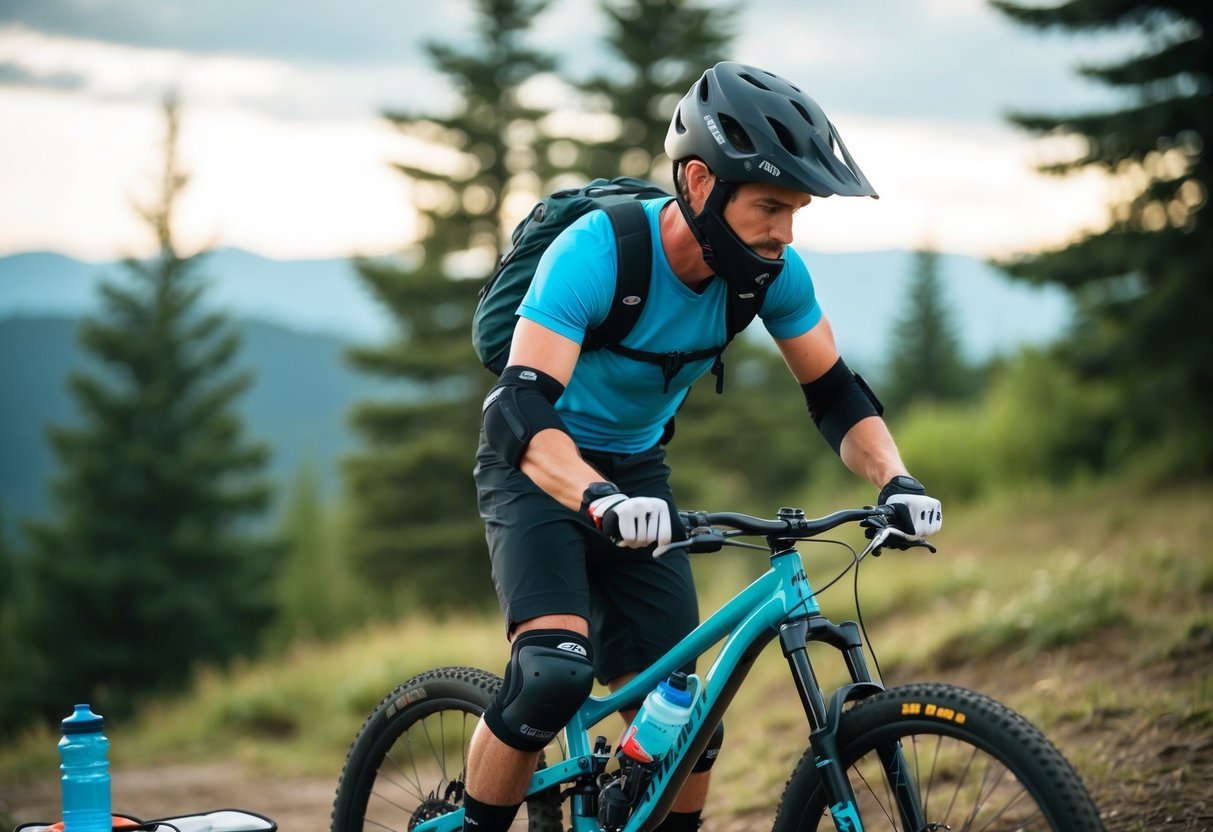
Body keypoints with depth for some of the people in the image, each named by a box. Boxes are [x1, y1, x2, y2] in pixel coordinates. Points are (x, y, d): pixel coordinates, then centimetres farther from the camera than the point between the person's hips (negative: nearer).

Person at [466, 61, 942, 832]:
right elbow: (521, 413, -40)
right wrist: (601, 501, -58)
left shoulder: (773, 273, -16)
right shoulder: (595, 253, -31)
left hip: (636, 469, 5)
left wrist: (897, 481, -25)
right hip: (543, 467, -5)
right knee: (554, 673, -29)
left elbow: (837, 394, -5)